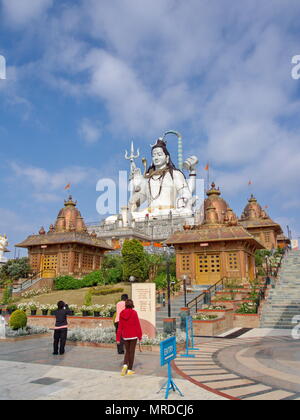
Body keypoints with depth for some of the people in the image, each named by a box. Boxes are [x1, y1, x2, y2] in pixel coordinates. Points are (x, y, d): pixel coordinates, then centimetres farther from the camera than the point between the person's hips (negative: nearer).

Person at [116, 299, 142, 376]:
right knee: (131, 352, 8)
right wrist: (140, 336, 1)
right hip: (133, 336, -3)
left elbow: (120, 326, 1)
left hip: (125, 336, 3)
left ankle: (125, 365, -3)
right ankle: (130, 370, 12)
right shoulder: (134, 313, -11)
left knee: (127, 351, 18)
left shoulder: (122, 313, -2)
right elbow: (137, 325, -8)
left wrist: (118, 338, 5)